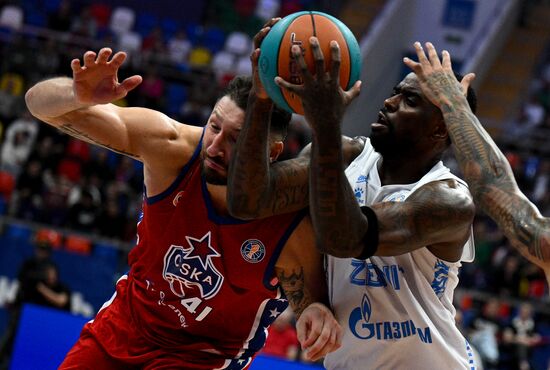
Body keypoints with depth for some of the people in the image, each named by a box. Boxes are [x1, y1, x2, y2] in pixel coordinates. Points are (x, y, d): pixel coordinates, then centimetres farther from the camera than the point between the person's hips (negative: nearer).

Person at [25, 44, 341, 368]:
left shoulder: (294, 230, -29)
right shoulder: (172, 146, -23)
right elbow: (41, 102, -21)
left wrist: (317, 312, -36)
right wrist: (80, 97, -45)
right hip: (123, 327, 3)